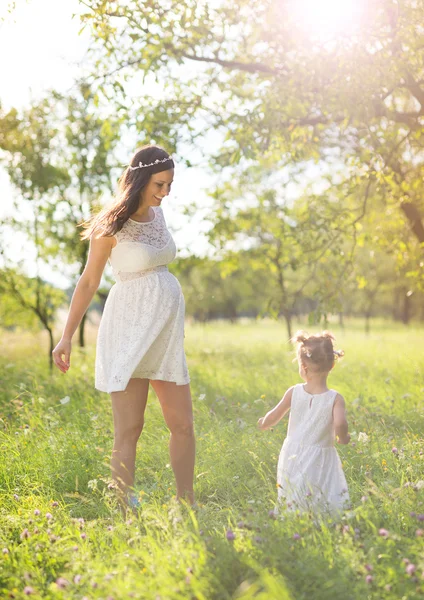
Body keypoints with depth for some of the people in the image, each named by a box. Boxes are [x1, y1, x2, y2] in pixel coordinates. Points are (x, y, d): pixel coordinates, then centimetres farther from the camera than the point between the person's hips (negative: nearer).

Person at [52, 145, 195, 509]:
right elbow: (88, 283, -4)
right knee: (129, 429, -5)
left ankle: (188, 507, 19)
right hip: (129, 329, -6)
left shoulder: (158, 214, 12)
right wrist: (67, 338, -5)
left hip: (167, 331, 7)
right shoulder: (113, 226, -7)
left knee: (183, 424, 6)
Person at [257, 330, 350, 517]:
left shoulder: (293, 392, -2)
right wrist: (343, 438, -3)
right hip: (319, 462, -3)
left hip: (292, 457, 3)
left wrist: (263, 424, 29)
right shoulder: (335, 398, -11)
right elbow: (340, 424, -25)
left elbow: (273, 417, 7)